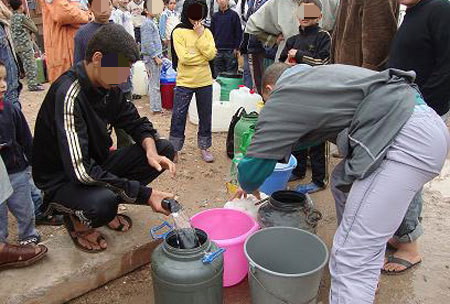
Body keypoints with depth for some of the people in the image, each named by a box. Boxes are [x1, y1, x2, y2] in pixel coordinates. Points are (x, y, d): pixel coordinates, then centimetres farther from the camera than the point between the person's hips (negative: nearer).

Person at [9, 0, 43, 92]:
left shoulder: (11, 17, 12)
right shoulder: (22, 16, -11)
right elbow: (35, 29, -5)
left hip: (17, 45, 8)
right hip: (25, 44, -8)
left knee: (27, 65, 15)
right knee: (31, 65, -3)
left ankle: (33, 82, 21)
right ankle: (33, 85, -3)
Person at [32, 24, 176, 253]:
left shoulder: (108, 86, -5)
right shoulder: (68, 95, -29)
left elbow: (136, 122, 6)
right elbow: (80, 171, -34)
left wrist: (151, 150, -18)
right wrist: (144, 195, -32)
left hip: (97, 166, 8)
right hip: (62, 180, -7)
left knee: (164, 150, -6)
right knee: (101, 203, -40)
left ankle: (108, 207, 5)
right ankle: (77, 220, -2)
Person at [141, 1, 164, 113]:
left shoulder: (152, 22, 17)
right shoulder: (147, 23, -13)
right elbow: (148, 43, -19)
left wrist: (160, 56, 19)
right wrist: (155, 57, -18)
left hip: (156, 56, 9)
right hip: (151, 57, -9)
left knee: (154, 82, 15)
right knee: (155, 84, -5)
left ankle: (156, 106, 23)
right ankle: (156, 108, 1)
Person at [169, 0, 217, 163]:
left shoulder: (206, 32, 6)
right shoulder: (178, 32, -6)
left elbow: (211, 54, -9)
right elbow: (184, 58, -15)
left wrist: (200, 35, -12)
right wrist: (204, 58, -8)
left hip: (205, 82, 3)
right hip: (184, 82, -3)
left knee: (205, 116, 11)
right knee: (178, 116, 3)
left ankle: (204, 147, 26)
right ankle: (174, 149, 16)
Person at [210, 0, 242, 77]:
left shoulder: (233, 15, 1)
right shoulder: (215, 16, 11)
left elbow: (238, 33, -1)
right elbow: (212, 33, 15)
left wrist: (236, 48, -6)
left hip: (231, 51, -3)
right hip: (217, 50, 3)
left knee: (231, 74, -1)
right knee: (217, 74, 6)